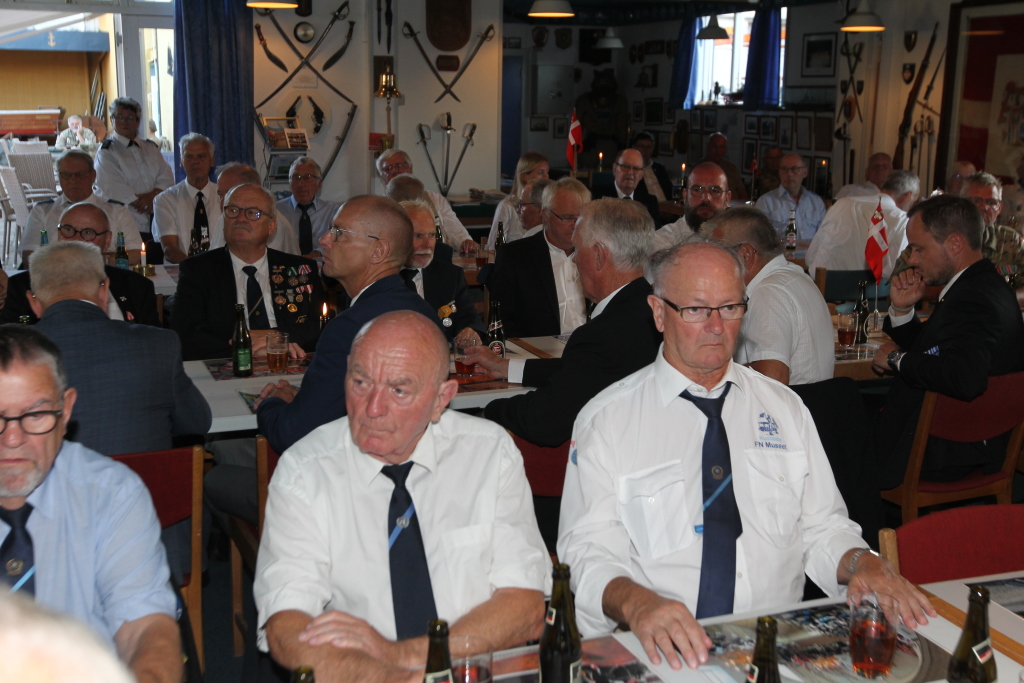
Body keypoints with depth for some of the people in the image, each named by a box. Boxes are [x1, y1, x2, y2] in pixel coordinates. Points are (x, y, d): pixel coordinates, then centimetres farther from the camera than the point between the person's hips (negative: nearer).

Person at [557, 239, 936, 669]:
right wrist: (635, 602, -26)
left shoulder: (784, 408, 16)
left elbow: (822, 526, 16)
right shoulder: (605, 420, 3)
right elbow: (589, 552, -5)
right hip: (668, 650, -2)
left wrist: (861, 563, -6)